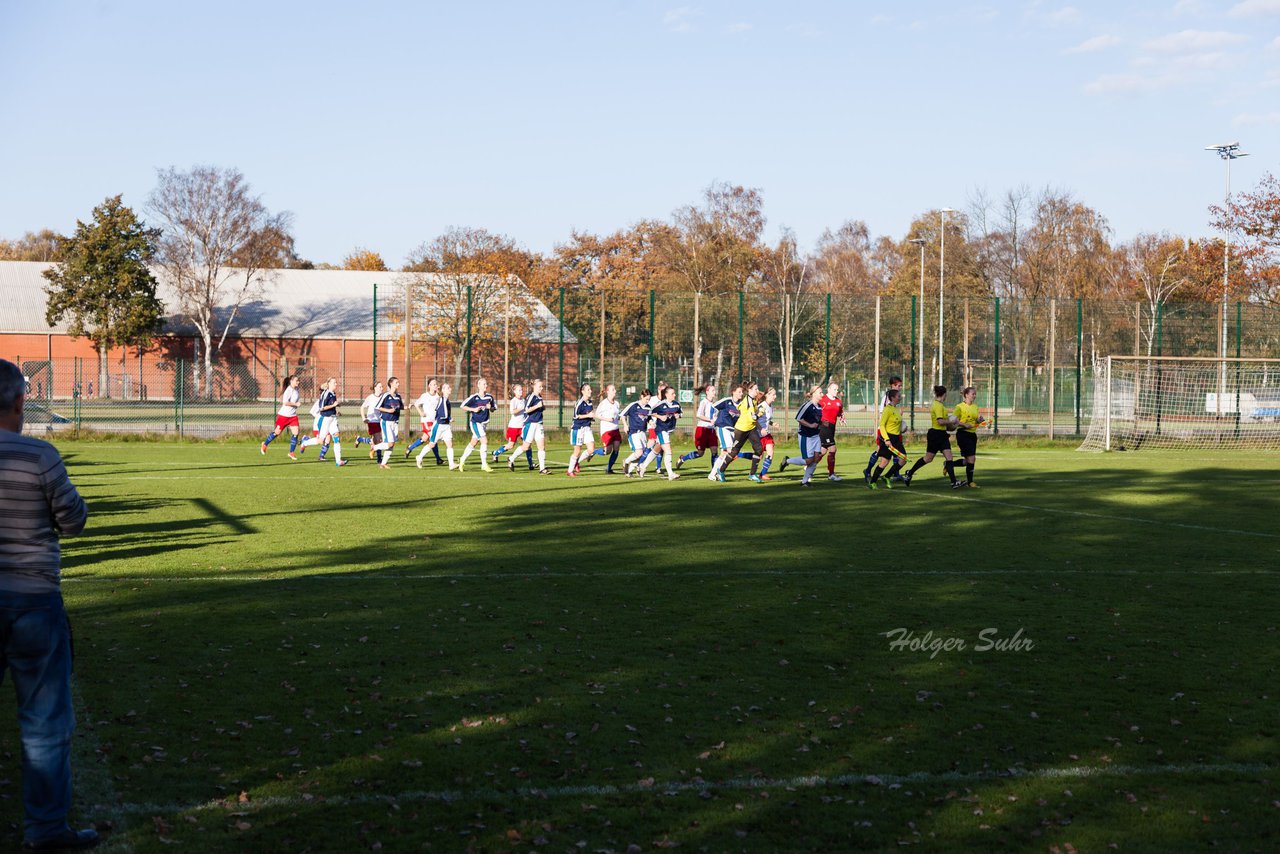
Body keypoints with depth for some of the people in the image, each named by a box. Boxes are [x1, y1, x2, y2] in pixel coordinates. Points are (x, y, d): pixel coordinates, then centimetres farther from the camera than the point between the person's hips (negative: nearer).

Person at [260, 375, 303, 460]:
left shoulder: (296, 390, 8)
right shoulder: (288, 390, -17)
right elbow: (285, 402, -27)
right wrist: (295, 404, -19)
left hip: (293, 416, 7)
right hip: (284, 415, -7)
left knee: (295, 433, -8)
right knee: (277, 432, 6)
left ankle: (291, 452, 2)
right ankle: (265, 444, 31)